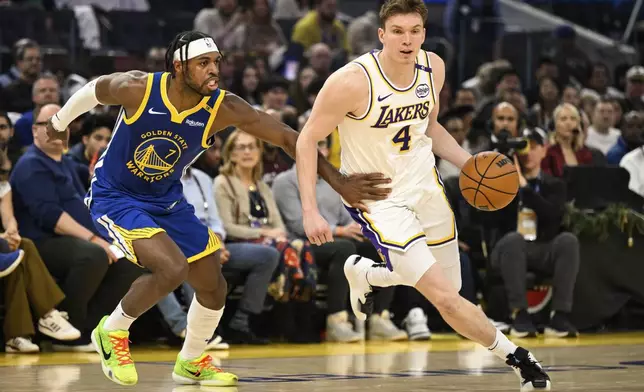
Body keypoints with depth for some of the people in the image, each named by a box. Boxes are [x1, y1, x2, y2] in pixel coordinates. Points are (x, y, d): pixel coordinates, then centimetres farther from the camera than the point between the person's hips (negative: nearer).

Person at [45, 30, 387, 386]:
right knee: (172, 268, -27)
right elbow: (93, 90, -5)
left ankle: (191, 363, 35)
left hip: (166, 200, 5)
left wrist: (338, 181, -24)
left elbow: (287, 138, -18)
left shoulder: (223, 109, -19)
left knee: (214, 287, 8)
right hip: (114, 197, -5)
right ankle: (112, 331, -2)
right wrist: (60, 122, 14)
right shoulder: (138, 89, -26)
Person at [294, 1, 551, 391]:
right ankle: (515, 356, 3)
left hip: (425, 184, 6)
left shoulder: (433, 67, -6)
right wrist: (311, 211, -22)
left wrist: (470, 163, 0)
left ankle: (365, 273, 42)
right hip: (378, 198, -6)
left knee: (447, 288, 16)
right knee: (444, 296, -17)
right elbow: (308, 140, -16)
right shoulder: (353, 81, -25)